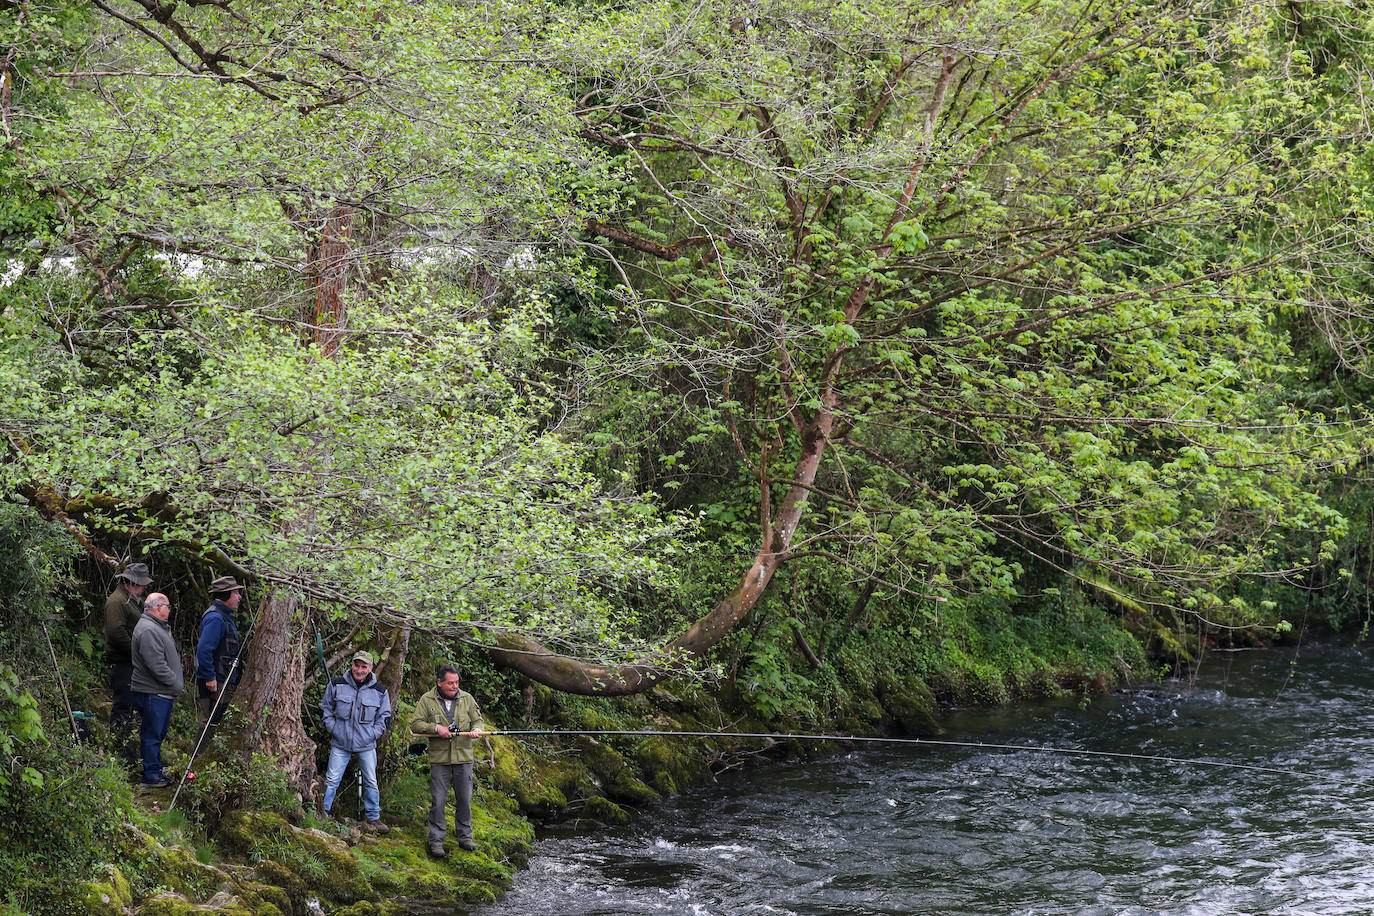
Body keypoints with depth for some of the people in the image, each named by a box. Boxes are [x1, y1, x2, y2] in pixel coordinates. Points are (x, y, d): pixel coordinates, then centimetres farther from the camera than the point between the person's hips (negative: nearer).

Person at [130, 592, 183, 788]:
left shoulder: (158, 627, 18)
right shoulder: (148, 630, -19)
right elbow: (156, 665, -23)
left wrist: (177, 683, 18)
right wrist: (176, 684, -16)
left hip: (163, 693, 11)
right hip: (153, 693, -11)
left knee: (158, 734, 17)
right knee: (152, 735, -4)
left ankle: (156, 771, 26)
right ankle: (152, 776, 1)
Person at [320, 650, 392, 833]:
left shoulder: (380, 691, 1)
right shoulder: (337, 685, -1)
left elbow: (384, 717, 12)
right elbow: (326, 708, 12)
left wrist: (373, 734, -1)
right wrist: (332, 728, 1)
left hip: (366, 745, 1)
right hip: (340, 744, -1)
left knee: (371, 782, 8)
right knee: (331, 780, -2)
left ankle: (373, 818, 20)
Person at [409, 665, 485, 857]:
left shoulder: (466, 698, 9)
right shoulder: (427, 700, 1)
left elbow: (477, 719, 13)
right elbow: (415, 724, -3)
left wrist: (477, 729, -10)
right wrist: (436, 728, -17)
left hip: (463, 757, 2)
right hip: (439, 759, -2)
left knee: (464, 799, 7)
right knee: (438, 801, -4)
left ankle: (465, 837, 21)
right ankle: (436, 841, 1)